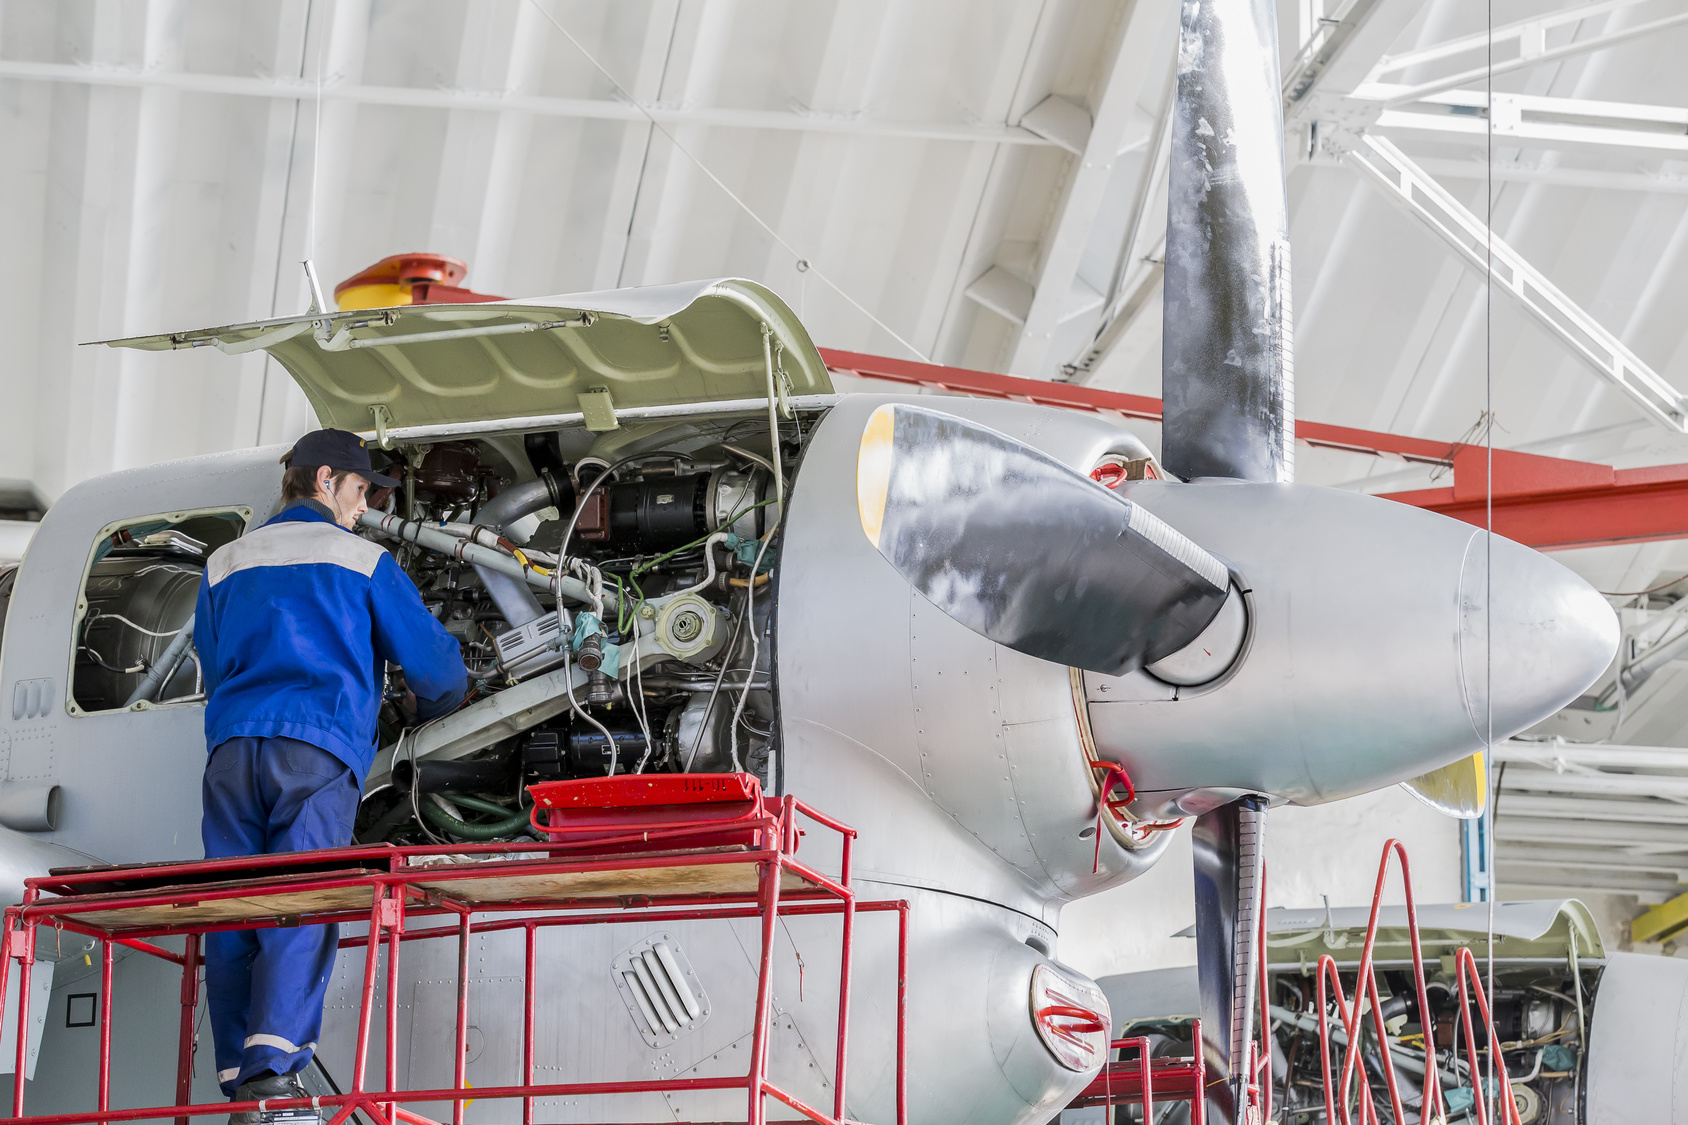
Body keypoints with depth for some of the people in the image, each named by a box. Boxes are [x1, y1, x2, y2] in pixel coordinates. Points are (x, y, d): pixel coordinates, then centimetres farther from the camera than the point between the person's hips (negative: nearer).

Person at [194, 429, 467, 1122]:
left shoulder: (226, 563, 26)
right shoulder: (361, 560, 13)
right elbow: (434, 662, 14)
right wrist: (424, 706, 37)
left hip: (231, 749, 4)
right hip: (316, 751, -4)